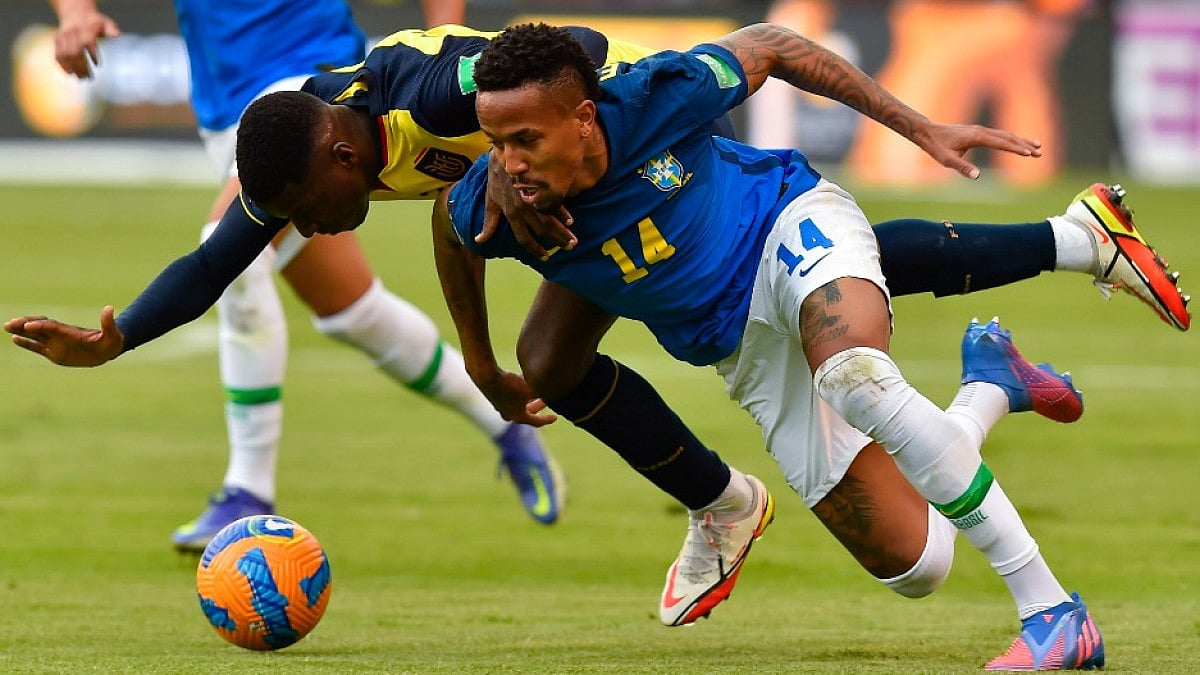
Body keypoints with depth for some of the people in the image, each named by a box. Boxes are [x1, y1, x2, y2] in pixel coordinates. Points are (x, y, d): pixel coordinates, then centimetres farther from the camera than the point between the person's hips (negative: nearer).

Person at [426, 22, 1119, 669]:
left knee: (853, 378, -42)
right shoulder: (488, 209, -20)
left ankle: (1051, 609, -34)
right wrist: (482, 368, 18)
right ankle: (990, 383, 28)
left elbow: (768, 47, -8)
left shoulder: (655, 97, -28)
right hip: (743, 347, 4)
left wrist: (921, 128, -8)